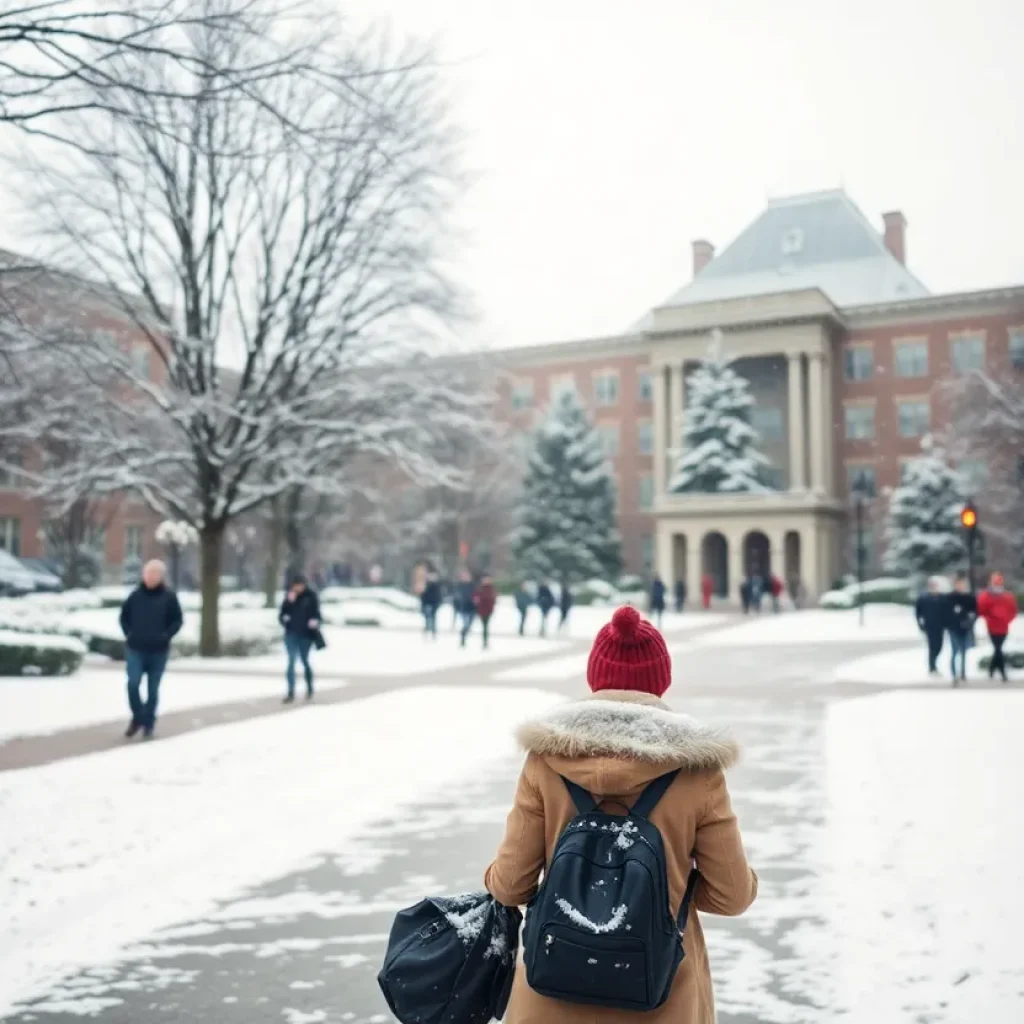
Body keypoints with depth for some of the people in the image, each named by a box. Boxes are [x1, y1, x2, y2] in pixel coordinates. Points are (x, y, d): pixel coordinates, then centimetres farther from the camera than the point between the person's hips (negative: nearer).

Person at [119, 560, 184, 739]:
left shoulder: (169, 596, -4)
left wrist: (165, 636, -10)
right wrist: (128, 634, 1)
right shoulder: (136, 595, 1)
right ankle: (137, 717, 11)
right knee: (133, 684, -11)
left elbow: (178, 620, 1)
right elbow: (124, 615, 13)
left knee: (153, 690, 6)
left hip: (158, 652, -1)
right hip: (135, 650, 1)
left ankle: (149, 724, 19)